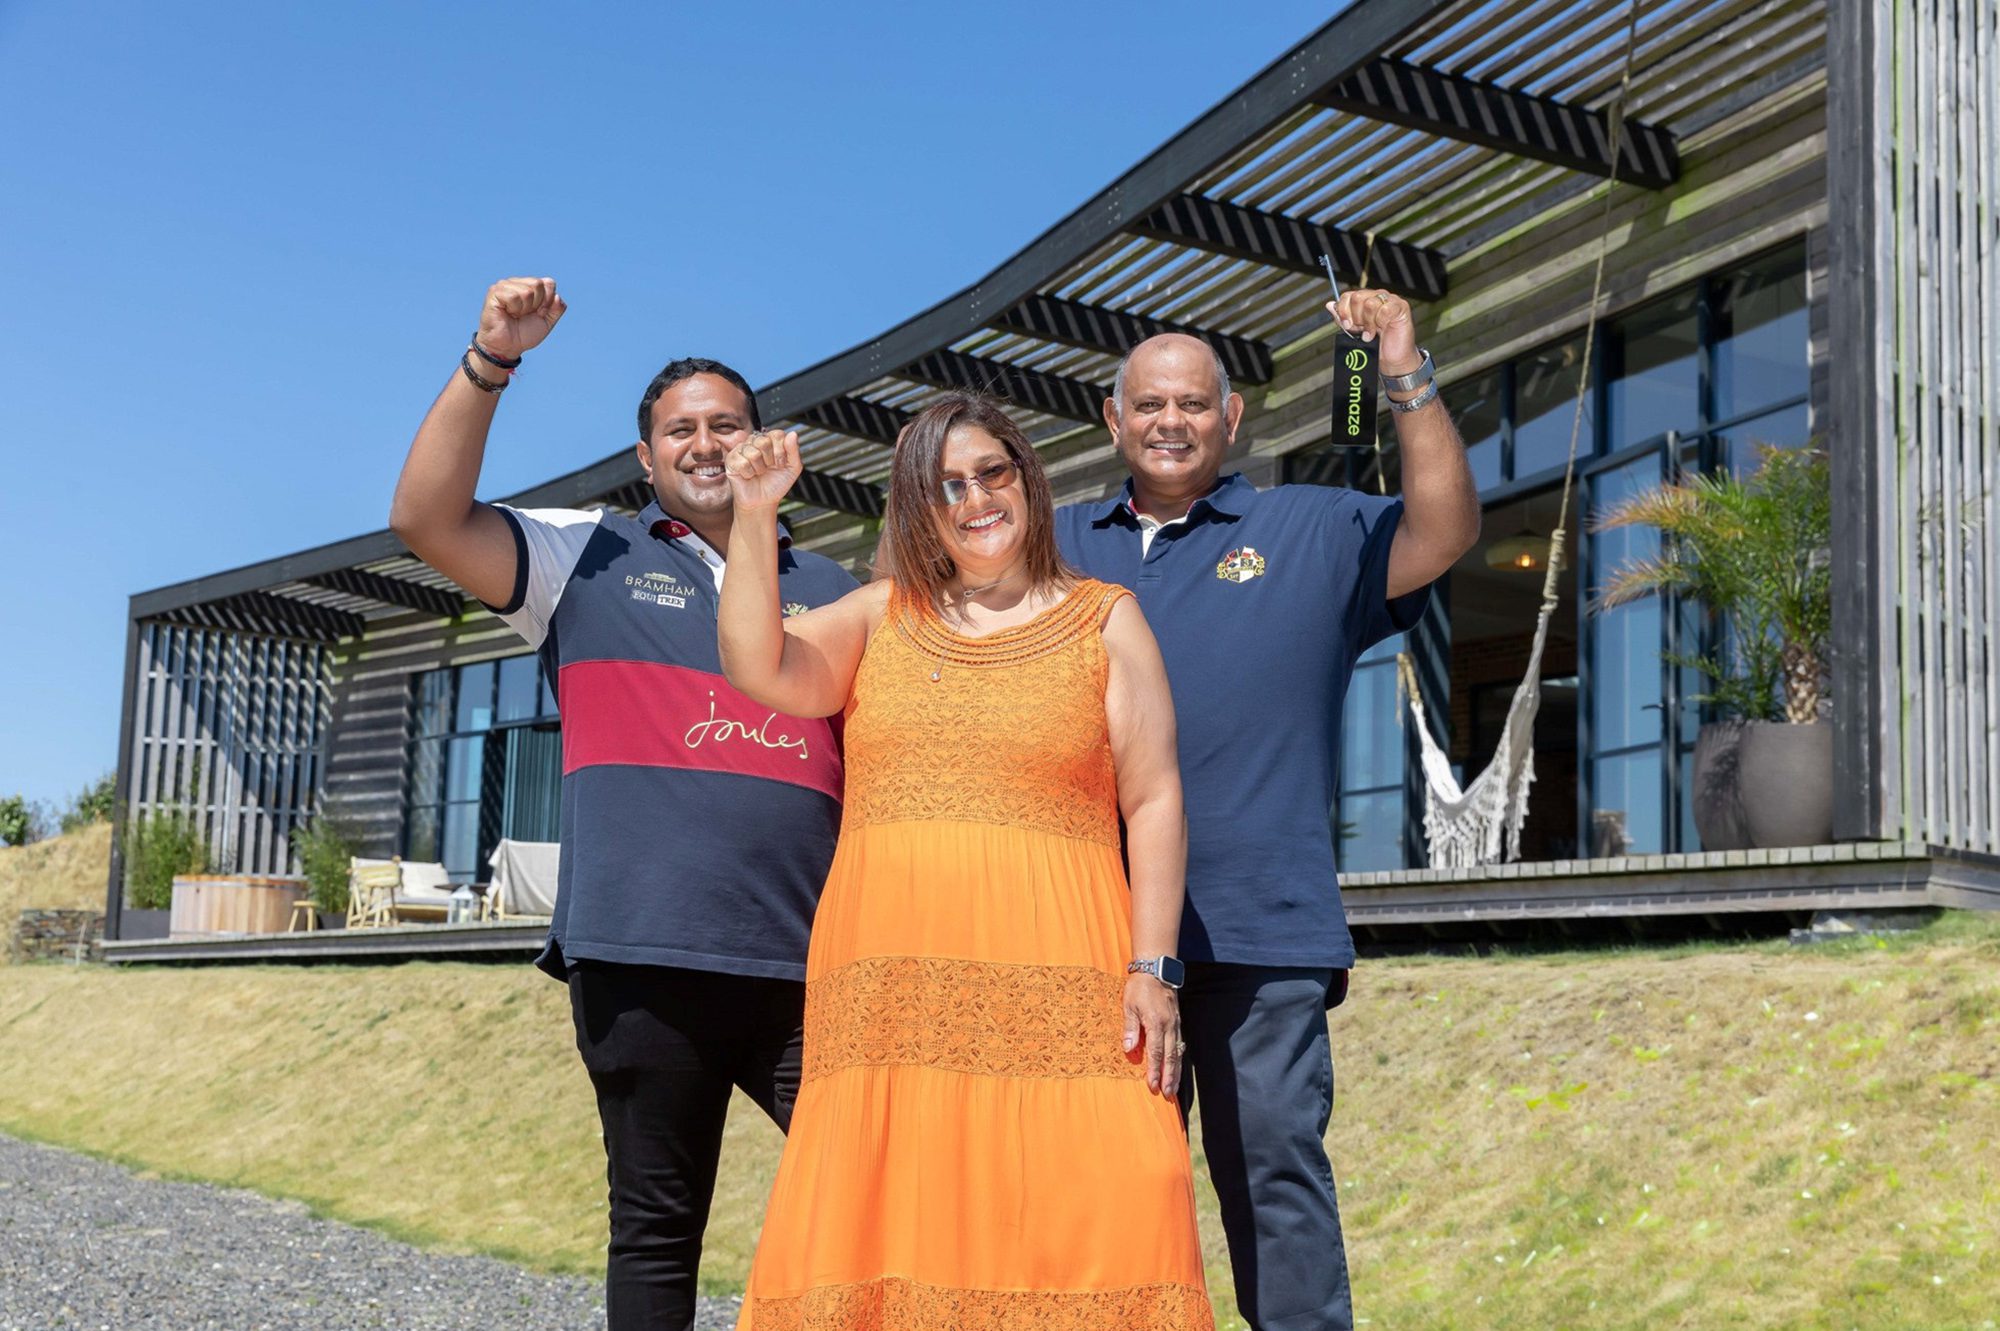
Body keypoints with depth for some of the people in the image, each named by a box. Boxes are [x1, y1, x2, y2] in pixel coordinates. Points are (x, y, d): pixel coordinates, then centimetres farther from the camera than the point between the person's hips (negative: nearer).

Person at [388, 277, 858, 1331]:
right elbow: (425, 518, 0)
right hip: (644, 957, -1)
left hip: (809, 965, 2)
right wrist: (489, 363, -7)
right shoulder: (590, 558, 13)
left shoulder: (829, 594, 18)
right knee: (656, 1231, 7)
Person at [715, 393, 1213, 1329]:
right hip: (891, 983, 2)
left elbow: (1154, 801, 5)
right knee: (893, 1223, -4)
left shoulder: (1104, 621, 11)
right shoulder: (880, 615, 17)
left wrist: (1152, 970, -4)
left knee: (1095, 1221, -14)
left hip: (1053, 980, -2)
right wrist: (753, 518, -6)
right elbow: (758, 669, 1)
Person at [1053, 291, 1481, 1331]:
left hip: (1258, 928, -3)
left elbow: (1444, 531, -3)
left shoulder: (1312, 531, 11)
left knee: (1275, 1165, -4)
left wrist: (1407, 379, -12)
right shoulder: (1060, 547, 18)